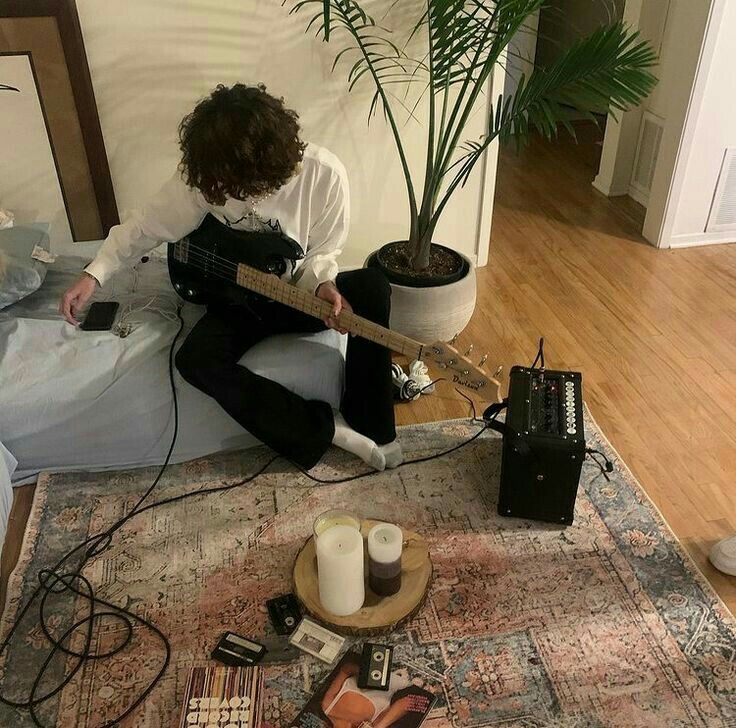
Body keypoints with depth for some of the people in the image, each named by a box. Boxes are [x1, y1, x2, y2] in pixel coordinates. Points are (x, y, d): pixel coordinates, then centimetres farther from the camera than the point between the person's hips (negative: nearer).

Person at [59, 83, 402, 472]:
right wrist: (94, 274, -12)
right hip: (240, 299, 1)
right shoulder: (205, 174, -18)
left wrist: (322, 284, -29)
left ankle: (369, 426, -17)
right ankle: (326, 429, -20)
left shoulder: (324, 173, -21)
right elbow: (145, 226, -4)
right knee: (196, 360, -27)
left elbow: (322, 252, -8)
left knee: (373, 287, -29)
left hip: (299, 294, -1)